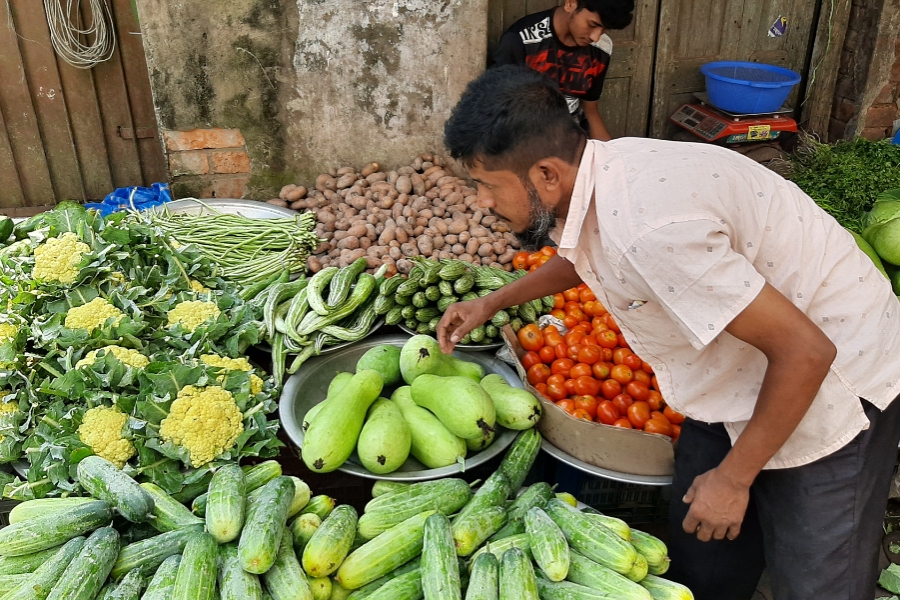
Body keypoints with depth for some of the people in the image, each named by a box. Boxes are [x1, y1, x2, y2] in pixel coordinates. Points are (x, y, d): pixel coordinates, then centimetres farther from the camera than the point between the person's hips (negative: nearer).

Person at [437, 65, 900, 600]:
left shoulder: (646, 226, -36)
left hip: (835, 380, -8)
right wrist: (493, 303, 15)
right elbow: (584, 258, 19)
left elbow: (806, 351, -29)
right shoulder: (600, 169, -8)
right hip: (741, 376, 8)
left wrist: (734, 477, -17)